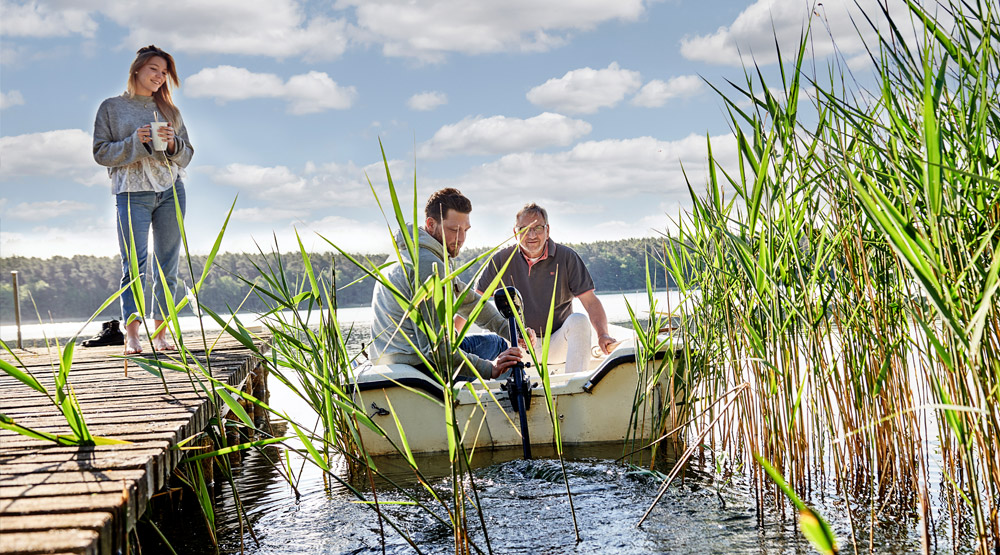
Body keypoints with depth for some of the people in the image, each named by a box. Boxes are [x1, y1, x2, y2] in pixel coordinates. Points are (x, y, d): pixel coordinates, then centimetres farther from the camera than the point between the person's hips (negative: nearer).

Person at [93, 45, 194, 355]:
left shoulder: (169, 110, 17)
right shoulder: (112, 108, 9)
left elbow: (187, 155, 15)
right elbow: (101, 152, 3)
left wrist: (173, 143, -6)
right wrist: (135, 143, -10)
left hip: (171, 191, 3)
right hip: (132, 192, -3)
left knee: (168, 267, 0)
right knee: (134, 265, -10)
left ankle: (161, 333, 4)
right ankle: (131, 334, -10)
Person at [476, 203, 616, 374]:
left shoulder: (567, 257, -2)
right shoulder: (501, 260, 0)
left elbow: (591, 302, -7)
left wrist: (603, 335, -25)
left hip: (559, 344, 0)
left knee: (578, 321, -29)